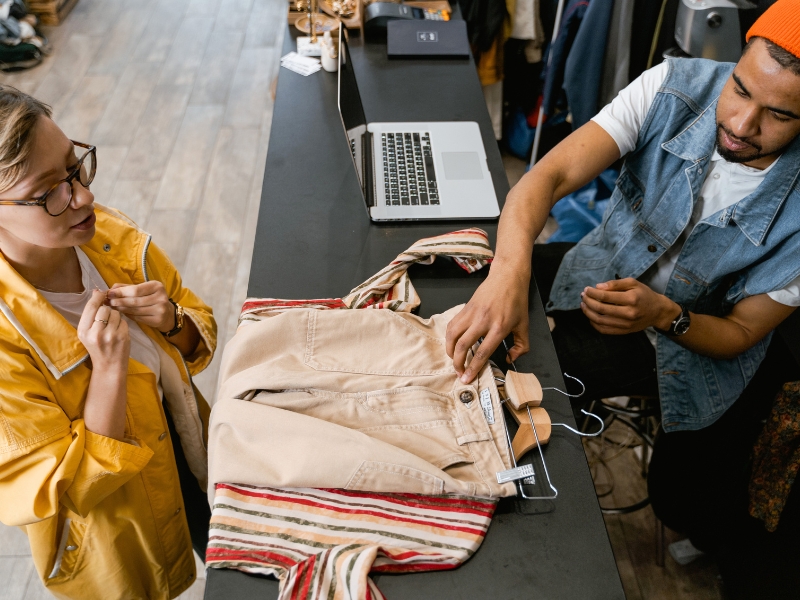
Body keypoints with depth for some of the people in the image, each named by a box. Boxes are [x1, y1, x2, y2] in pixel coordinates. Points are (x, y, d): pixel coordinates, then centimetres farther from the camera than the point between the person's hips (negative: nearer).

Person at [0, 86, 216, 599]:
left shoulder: (110, 235, -16)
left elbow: (199, 343, -1)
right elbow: (70, 490, -25)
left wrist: (172, 321, -24)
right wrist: (109, 367, -36)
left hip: (192, 456, 5)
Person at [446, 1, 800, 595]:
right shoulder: (675, 87, -23)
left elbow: (741, 332, -15)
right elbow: (551, 174, -32)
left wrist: (663, 315, -37)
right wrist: (510, 270, -52)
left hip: (698, 344, -1)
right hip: (609, 273, 2)